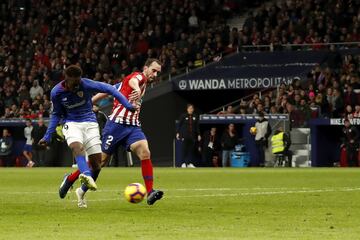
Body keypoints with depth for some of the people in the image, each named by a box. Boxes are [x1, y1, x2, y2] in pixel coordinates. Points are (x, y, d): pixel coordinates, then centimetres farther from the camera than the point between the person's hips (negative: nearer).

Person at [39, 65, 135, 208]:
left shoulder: (86, 85, -15)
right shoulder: (56, 92, -8)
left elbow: (108, 89, -8)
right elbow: (56, 114, 8)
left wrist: (127, 105, -10)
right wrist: (47, 136, 5)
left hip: (89, 123, 1)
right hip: (71, 124, -1)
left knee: (96, 163, -5)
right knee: (77, 147, -35)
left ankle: (82, 191, 17)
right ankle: (86, 175, -60)